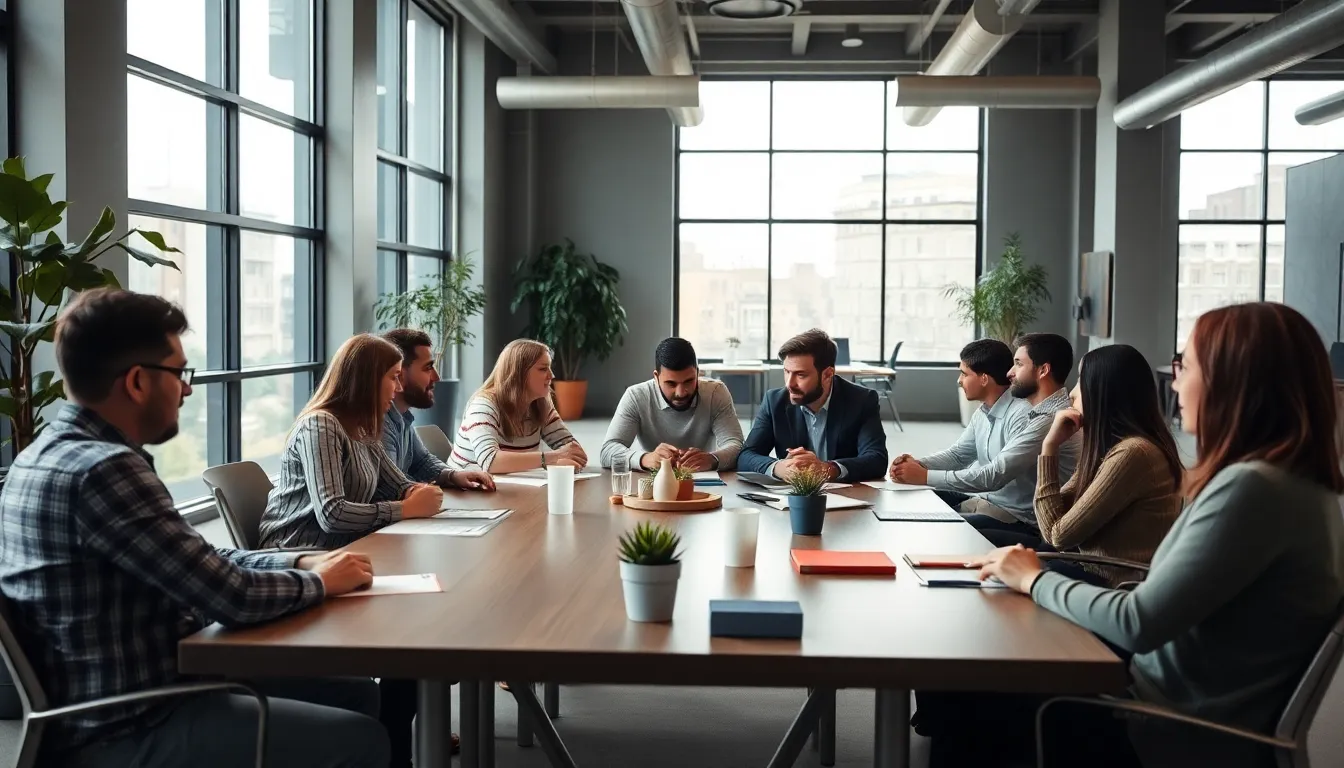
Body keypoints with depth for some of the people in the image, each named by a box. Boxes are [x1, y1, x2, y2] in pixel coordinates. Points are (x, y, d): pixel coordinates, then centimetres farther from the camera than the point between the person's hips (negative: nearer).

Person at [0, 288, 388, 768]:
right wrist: (319, 582, -4)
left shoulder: (55, 453, 8)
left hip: (115, 700, 10)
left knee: (356, 693, 12)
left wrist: (299, 562, 3)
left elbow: (200, 566, 14)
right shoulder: (102, 469, -24)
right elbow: (232, 597, -22)